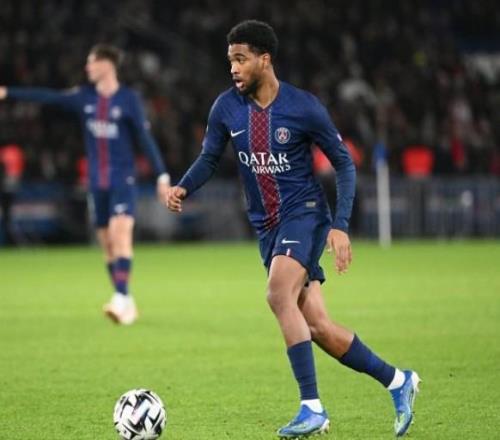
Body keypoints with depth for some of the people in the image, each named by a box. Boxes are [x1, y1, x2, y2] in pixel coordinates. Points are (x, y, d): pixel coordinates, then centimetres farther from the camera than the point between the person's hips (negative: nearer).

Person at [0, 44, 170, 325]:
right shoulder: (84, 97, 6)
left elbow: (146, 138, -7)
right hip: (97, 183, 5)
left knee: (120, 233, -21)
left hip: (123, 180, -5)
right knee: (107, 244, 6)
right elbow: (47, 97, 6)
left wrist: (162, 176, -11)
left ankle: (122, 297, -28)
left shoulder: (129, 99, -6)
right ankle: (127, 306, 14)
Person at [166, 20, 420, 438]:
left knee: (279, 294, -30)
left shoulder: (303, 107, -12)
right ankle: (397, 380, 21)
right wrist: (184, 187, -10)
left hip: (305, 213, -5)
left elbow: (343, 162, -4)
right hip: (267, 227, 5)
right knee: (319, 329, 1)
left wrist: (340, 225, -12)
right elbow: (209, 158, 11)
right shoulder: (227, 107, 0)